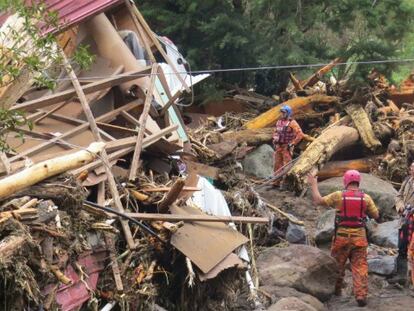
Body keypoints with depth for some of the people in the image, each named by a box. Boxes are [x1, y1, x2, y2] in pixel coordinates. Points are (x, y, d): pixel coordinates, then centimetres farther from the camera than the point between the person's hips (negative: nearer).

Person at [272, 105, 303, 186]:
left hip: (286, 147, -7)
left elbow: (300, 134, -17)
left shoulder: (292, 123, -11)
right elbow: (275, 132, 26)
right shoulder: (279, 121, 11)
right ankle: (277, 182, 17)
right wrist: (274, 141, 13)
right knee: (277, 165, 9)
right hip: (278, 146, 7)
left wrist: (292, 143, -15)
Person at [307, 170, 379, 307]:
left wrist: (314, 185, 7)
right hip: (359, 237, 1)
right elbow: (376, 215, 4)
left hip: (342, 236, -1)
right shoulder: (366, 198, -2)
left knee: (337, 264, 16)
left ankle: (336, 290, 28)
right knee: (360, 266, 2)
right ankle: (361, 295, -7)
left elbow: (318, 201, -5)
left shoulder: (338, 196, -7)